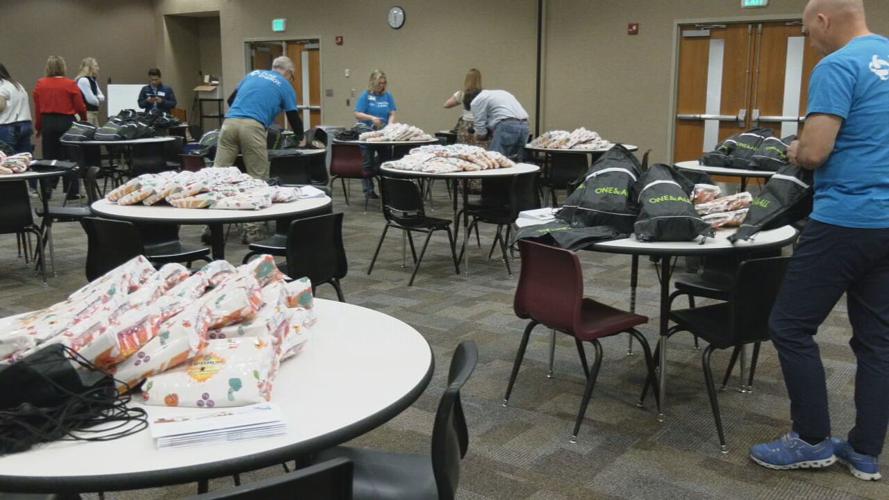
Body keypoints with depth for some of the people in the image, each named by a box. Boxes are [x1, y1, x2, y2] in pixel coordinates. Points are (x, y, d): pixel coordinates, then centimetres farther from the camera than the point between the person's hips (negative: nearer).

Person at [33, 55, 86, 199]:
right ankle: (72, 192, 5)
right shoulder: (70, 84, -8)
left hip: (47, 122, 2)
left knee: (49, 157, 11)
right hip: (66, 122, -2)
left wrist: (38, 127, 14)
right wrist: (84, 120, 14)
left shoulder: (40, 84, 0)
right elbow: (80, 107, -6)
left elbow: (37, 108, 2)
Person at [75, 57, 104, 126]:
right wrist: (99, 101, 2)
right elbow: (91, 99, -19)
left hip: (94, 113, 10)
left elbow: (102, 97, 14)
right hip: (86, 113, -10)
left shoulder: (93, 81, 16)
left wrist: (97, 98, -9)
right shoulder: (83, 80, -15)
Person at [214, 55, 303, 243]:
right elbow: (293, 117, 19)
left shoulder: (253, 74, 29)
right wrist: (300, 138, 37)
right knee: (257, 179, 5)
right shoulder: (285, 86, 17)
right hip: (253, 127, -4)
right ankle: (252, 229, 4)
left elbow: (231, 100, 31)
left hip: (229, 123, 4)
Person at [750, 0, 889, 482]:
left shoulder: (838, 66, -12)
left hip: (846, 220, -9)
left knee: (790, 326, 2)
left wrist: (795, 151, 3)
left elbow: (814, 152, -19)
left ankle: (812, 440, 10)